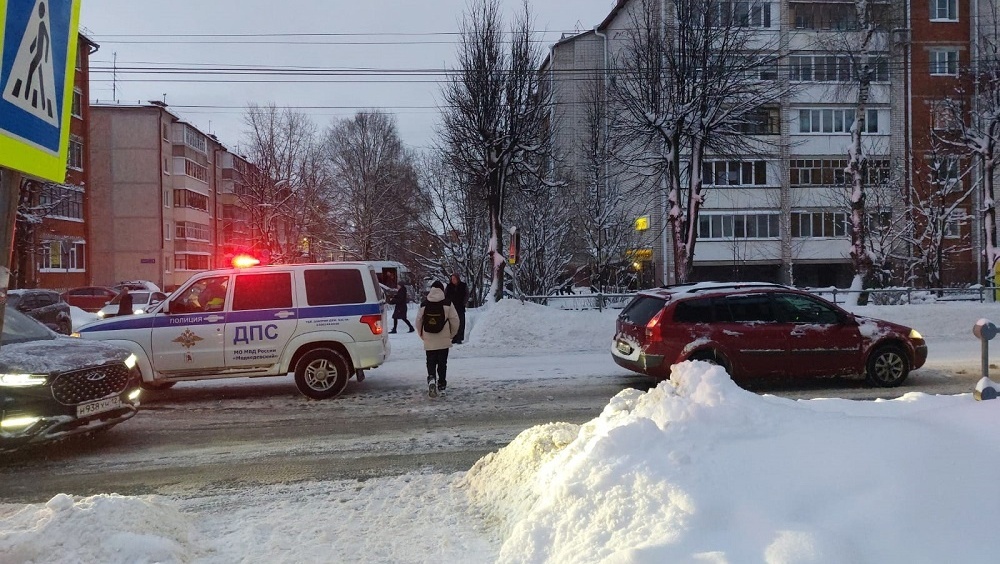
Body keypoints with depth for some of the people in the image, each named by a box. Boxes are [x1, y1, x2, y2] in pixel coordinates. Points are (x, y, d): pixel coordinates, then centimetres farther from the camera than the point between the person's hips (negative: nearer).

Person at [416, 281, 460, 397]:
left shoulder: (424, 305, 0)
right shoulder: (447, 304, -6)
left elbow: (418, 321, 3)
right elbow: (455, 320, -6)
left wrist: (422, 335, 17)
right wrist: (452, 334, 9)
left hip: (429, 341, 1)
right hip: (443, 340, 0)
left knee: (431, 362, 6)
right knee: (442, 362, 13)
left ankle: (431, 379, -18)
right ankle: (442, 384, 22)